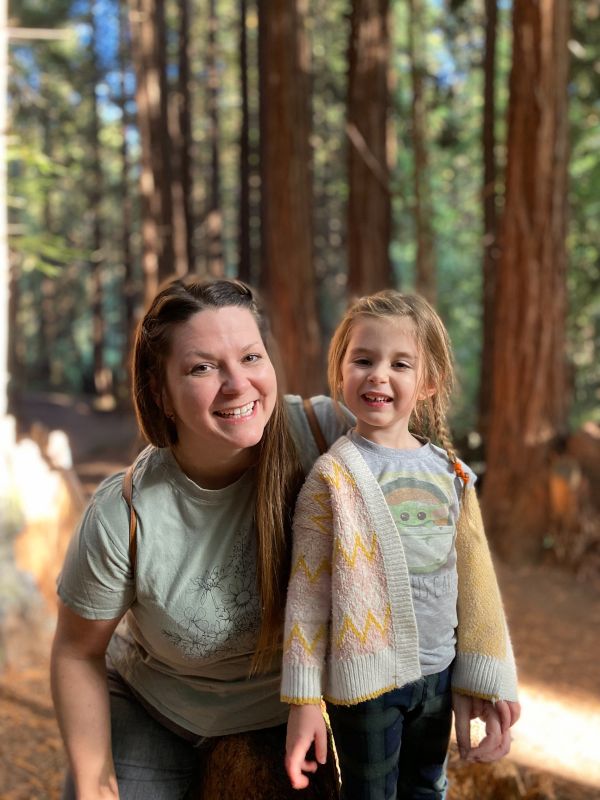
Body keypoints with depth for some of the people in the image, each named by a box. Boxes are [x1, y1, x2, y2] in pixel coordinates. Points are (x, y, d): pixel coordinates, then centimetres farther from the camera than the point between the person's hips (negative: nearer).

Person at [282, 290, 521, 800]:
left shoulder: (450, 472, 1)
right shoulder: (335, 475, -11)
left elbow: (474, 580, 7)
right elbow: (308, 592, -11)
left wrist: (484, 676, 6)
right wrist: (304, 699, -12)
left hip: (439, 674, 4)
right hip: (368, 680, -4)